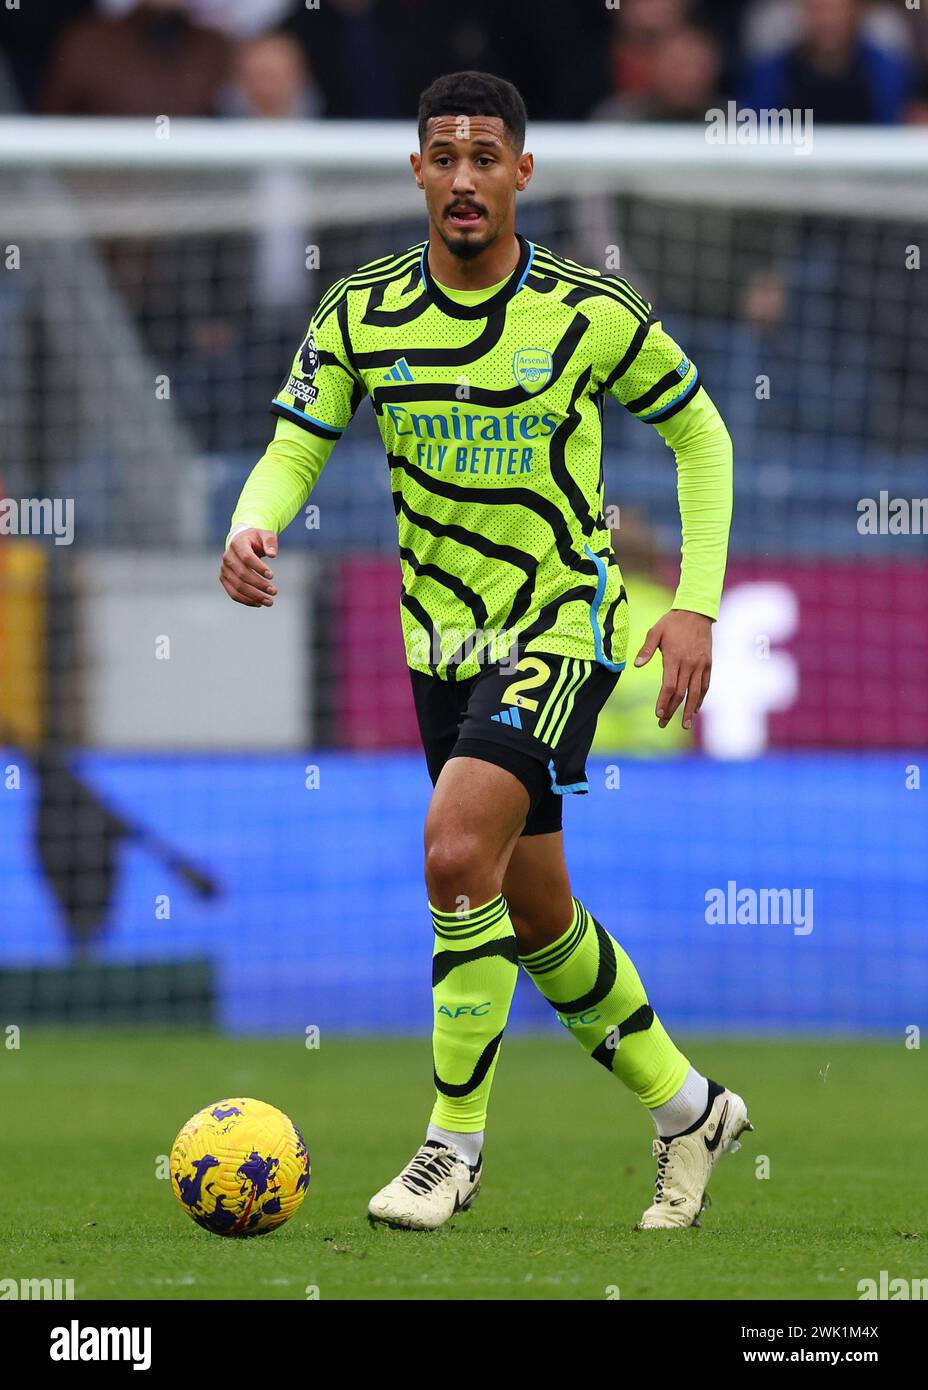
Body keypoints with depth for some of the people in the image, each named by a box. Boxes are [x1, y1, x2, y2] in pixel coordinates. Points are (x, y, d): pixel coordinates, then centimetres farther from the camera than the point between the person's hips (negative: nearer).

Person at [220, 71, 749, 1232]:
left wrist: (697, 603, -4)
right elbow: (295, 448, -2)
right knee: (532, 908, 13)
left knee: (458, 852, -24)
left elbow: (699, 436, 3)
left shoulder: (591, 313, -10)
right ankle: (685, 1110, 33)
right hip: (442, 641, 5)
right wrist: (252, 527, -25)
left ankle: (454, 1143, -12)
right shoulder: (361, 313, -2)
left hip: (561, 626, -5)